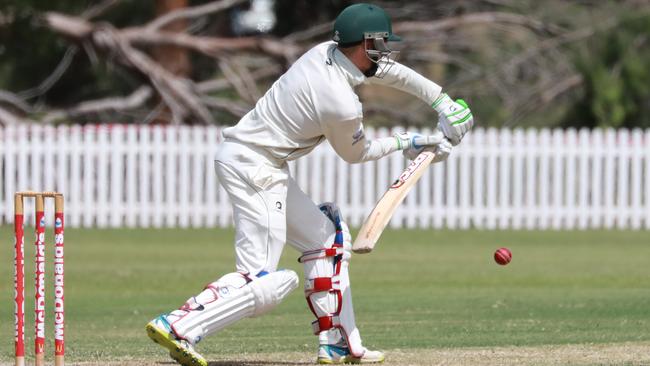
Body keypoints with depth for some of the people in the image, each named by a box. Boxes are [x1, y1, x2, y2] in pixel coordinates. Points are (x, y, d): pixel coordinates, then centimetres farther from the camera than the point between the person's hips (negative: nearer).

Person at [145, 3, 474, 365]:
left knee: (327, 237, 20)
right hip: (256, 169, -10)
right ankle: (178, 327, -22)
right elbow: (355, 153, 0)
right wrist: (406, 143, 13)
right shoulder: (342, 105, -22)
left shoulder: (326, 52, 2)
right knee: (262, 282, -13)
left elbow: (392, 71, 18)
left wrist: (443, 101, 17)